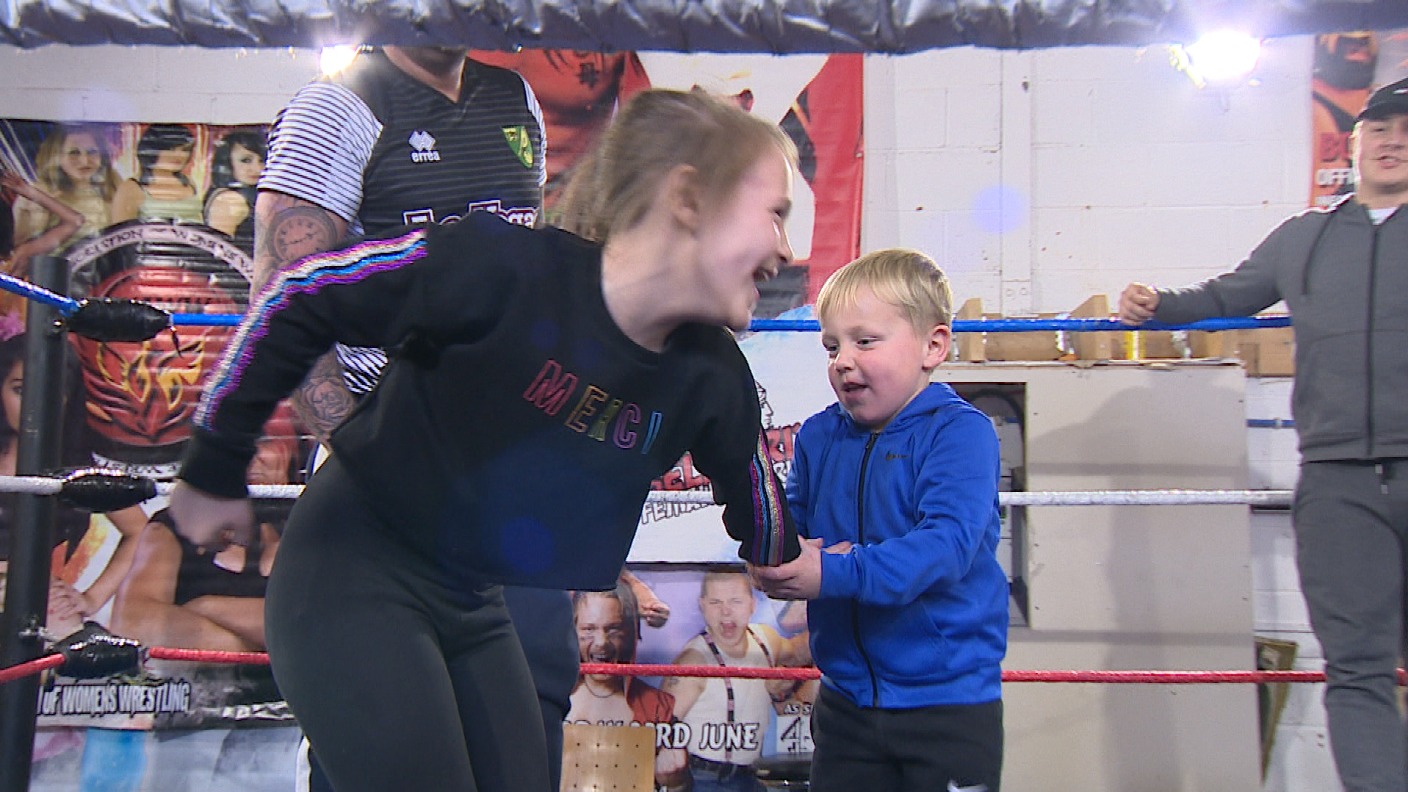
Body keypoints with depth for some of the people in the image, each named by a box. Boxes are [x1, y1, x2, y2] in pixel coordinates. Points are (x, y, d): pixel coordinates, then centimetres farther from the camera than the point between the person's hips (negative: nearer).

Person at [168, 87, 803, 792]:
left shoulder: (712, 378, -8)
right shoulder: (503, 267, -26)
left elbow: (758, 509, 12)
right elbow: (295, 299, -17)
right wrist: (214, 471, -10)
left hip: (472, 606, 7)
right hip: (352, 581, -6)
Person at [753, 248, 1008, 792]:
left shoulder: (958, 431, -13)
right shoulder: (818, 436, 5)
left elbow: (948, 542, -25)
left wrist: (834, 574, -32)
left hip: (949, 703, -5)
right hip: (844, 700, 5)